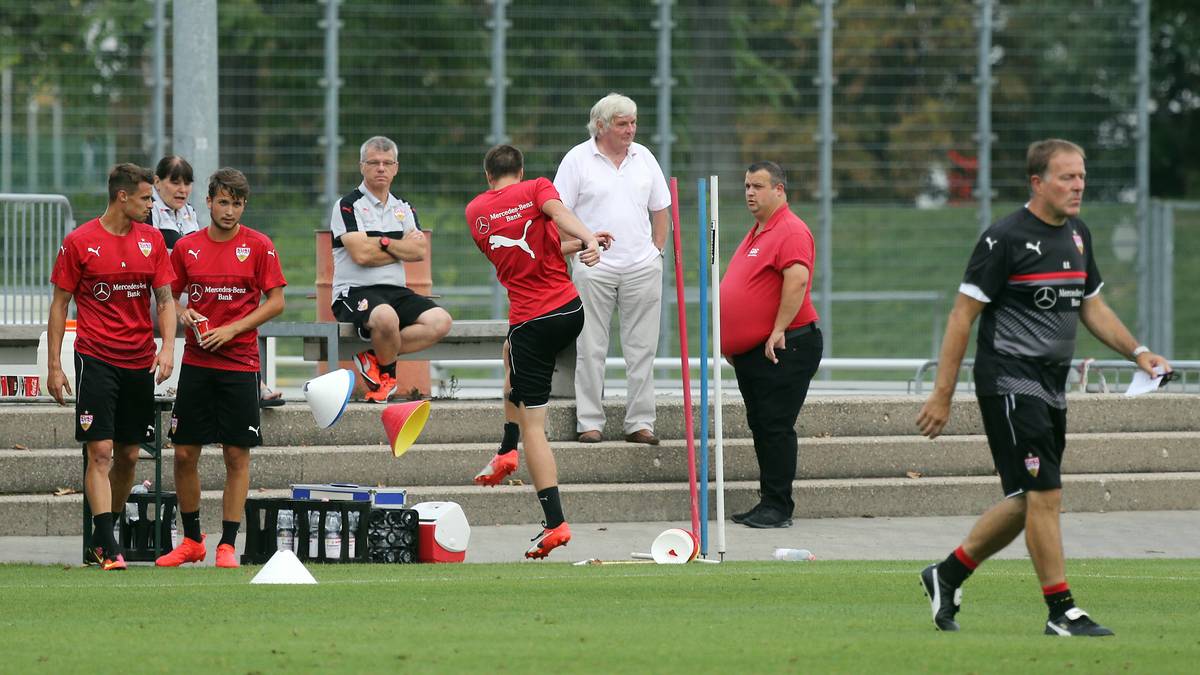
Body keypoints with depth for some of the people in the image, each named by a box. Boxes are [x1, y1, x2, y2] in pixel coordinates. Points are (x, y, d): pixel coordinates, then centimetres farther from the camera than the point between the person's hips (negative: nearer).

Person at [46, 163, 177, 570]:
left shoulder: (151, 240, 7)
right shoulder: (80, 242, -4)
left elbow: (165, 299, 9)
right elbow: (59, 304, 0)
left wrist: (167, 347, -8)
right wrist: (54, 365, -3)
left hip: (140, 362, 4)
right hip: (96, 358, -4)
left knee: (129, 455, 8)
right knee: (100, 451, -12)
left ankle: (104, 536, 23)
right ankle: (107, 548, -15)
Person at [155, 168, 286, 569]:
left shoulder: (258, 246, -2)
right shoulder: (187, 248, 6)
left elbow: (276, 302, -3)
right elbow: (170, 298, 14)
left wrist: (232, 330, -12)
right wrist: (182, 314, -9)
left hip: (239, 363, -3)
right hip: (196, 363, 3)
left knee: (237, 456, -2)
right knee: (185, 453, 2)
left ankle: (227, 546, 3)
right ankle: (191, 541, 16)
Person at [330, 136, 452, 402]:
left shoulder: (404, 208, 18)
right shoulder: (348, 206, 0)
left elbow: (420, 251, 3)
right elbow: (362, 254, -13)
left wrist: (384, 243, -8)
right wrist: (403, 246, 1)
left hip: (395, 291, 6)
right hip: (355, 291, -6)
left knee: (440, 321, -21)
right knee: (385, 317, -40)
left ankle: (374, 356, -13)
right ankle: (387, 372, -8)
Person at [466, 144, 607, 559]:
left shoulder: (475, 212, 9)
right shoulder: (536, 189, 3)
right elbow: (558, 212, -20)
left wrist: (574, 244, 22)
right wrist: (587, 240, -37)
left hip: (530, 319, -2)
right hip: (571, 309, 2)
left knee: (532, 424, 0)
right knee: (512, 353, 35)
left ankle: (555, 524, -8)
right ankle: (507, 451, 27)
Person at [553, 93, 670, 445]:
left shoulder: (643, 158, 9)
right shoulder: (578, 159, -2)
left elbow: (660, 208, 17)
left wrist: (657, 250, 9)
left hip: (641, 267, 3)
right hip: (594, 267, -3)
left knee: (641, 349, 4)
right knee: (591, 349, 0)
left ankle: (640, 422, 9)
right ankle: (589, 423, 4)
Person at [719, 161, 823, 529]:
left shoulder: (790, 231, -13)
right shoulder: (757, 233, 20)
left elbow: (797, 279, -26)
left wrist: (778, 332, -25)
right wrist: (733, 340, 25)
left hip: (780, 350, -10)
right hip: (750, 352, 10)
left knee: (775, 427, -10)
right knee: (762, 428, 11)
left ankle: (777, 507, -10)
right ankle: (769, 503, 15)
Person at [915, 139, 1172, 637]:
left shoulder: (1077, 235, 12)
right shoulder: (1005, 238, -12)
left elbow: (1092, 306, 23)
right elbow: (963, 315, -11)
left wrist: (1138, 352, 9)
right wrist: (942, 396, -13)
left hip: (1051, 385, 8)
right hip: (1008, 381, -8)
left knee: (1027, 502, 11)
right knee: (1044, 493, -11)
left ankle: (947, 576, 27)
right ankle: (1062, 613, -6)